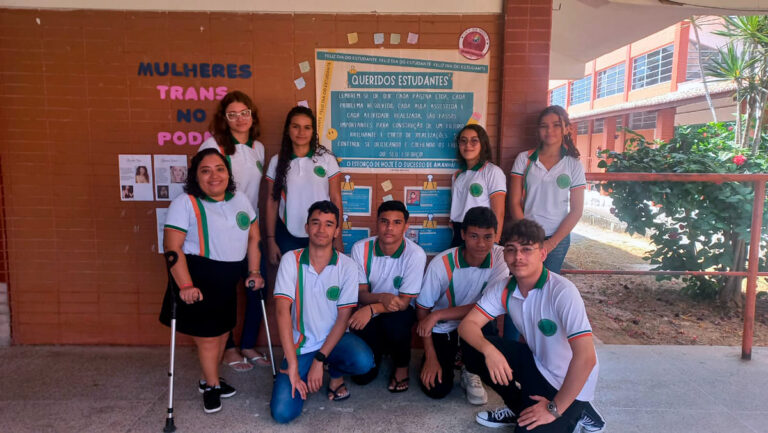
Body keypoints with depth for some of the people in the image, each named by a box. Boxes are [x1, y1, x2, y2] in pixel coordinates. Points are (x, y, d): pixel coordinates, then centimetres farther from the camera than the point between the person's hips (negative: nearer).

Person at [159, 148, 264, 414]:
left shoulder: (240, 200, 7)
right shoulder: (185, 203, -12)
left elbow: (253, 237, 12)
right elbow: (172, 247, -18)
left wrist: (254, 272, 8)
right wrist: (185, 286, -25)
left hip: (229, 278, 6)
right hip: (199, 277, -6)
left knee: (223, 330, 15)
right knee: (207, 335, 0)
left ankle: (208, 380, 36)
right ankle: (212, 386, 22)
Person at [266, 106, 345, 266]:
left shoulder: (326, 158, -3)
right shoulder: (277, 161, 2)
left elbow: (336, 200, -2)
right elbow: (272, 202, 6)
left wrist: (338, 239, -4)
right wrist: (271, 240, 3)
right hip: (288, 236, 1)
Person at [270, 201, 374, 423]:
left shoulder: (347, 267, -9)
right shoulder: (291, 260, -11)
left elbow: (343, 318, -8)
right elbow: (282, 310, -17)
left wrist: (319, 360, -16)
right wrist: (293, 366, -22)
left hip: (334, 338, 1)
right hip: (300, 345, 0)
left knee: (363, 361, -31)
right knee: (282, 412, -16)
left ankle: (336, 374, 7)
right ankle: (300, 379, 19)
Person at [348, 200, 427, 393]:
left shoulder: (415, 254, -21)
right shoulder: (361, 248, -14)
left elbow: (404, 302, -17)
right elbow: (361, 294, -9)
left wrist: (372, 308, -34)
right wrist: (382, 297, -31)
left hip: (400, 311, -1)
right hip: (369, 313, 2)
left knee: (394, 322, -37)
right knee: (362, 376, -11)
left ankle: (402, 366, -3)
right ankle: (381, 348, 25)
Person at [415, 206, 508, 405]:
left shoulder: (499, 257, -20)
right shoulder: (442, 263, -24)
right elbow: (422, 310, -13)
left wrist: (437, 315, -29)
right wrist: (431, 357, -15)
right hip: (442, 329, -1)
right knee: (436, 389, -13)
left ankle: (471, 371, -2)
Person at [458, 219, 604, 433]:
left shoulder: (562, 292, -29)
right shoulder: (503, 289, -10)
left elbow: (586, 358, -33)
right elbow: (468, 324, -10)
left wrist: (555, 409, -24)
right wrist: (489, 350, -32)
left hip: (570, 383, -5)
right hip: (537, 362, 5)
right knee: (473, 350, -10)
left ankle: (575, 414, 12)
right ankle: (520, 407, 10)